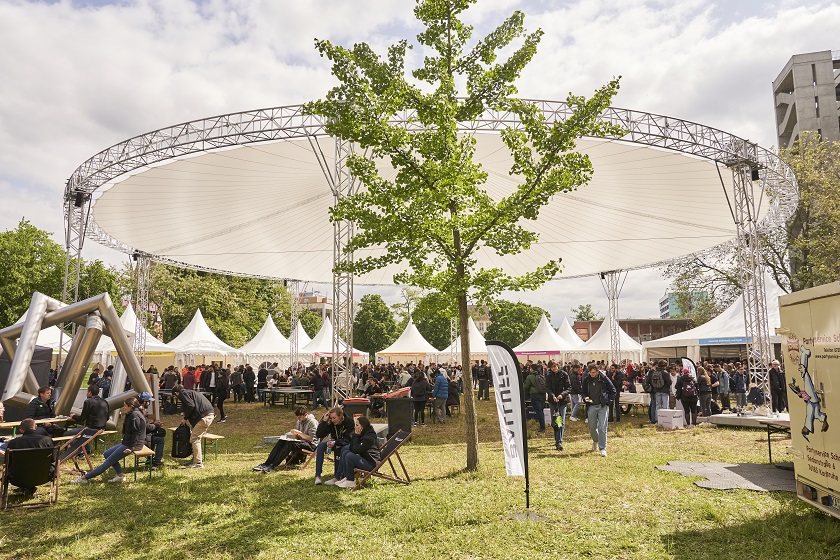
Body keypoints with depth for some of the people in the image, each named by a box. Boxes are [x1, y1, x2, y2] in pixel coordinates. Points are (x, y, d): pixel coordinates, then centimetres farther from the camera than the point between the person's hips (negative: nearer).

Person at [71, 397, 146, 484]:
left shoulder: (135, 415, -17)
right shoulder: (131, 415, 16)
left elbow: (136, 432, -22)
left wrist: (131, 447, -23)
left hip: (133, 444, -11)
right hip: (127, 442, 11)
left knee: (109, 461, -7)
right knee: (107, 454, 13)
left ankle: (84, 478, -4)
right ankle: (120, 475, 3)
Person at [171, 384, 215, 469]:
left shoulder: (183, 394, 1)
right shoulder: (190, 392, 29)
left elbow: (191, 406, -14)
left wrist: (185, 418, -1)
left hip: (204, 416, -10)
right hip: (210, 414, 10)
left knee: (194, 439, -5)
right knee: (196, 438, 20)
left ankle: (198, 463, -5)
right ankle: (196, 459, 27)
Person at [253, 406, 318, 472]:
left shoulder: (312, 422, -12)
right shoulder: (299, 422, 13)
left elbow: (311, 439, -18)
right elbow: (297, 437, 16)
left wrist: (299, 432, -22)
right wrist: (295, 434, -7)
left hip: (311, 445, -8)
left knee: (290, 443, -32)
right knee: (281, 441, -14)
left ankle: (273, 465, -34)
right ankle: (267, 463, -21)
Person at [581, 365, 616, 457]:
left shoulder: (603, 378, -6)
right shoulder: (586, 380, 2)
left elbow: (613, 390, 2)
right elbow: (582, 391, 13)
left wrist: (608, 401, -6)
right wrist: (585, 397, -8)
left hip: (603, 406, -3)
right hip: (591, 406, 3)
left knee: (602, 428, -7)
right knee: (592, 427, 9)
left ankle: (603, 449, -2)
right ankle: (595, 441, 39)